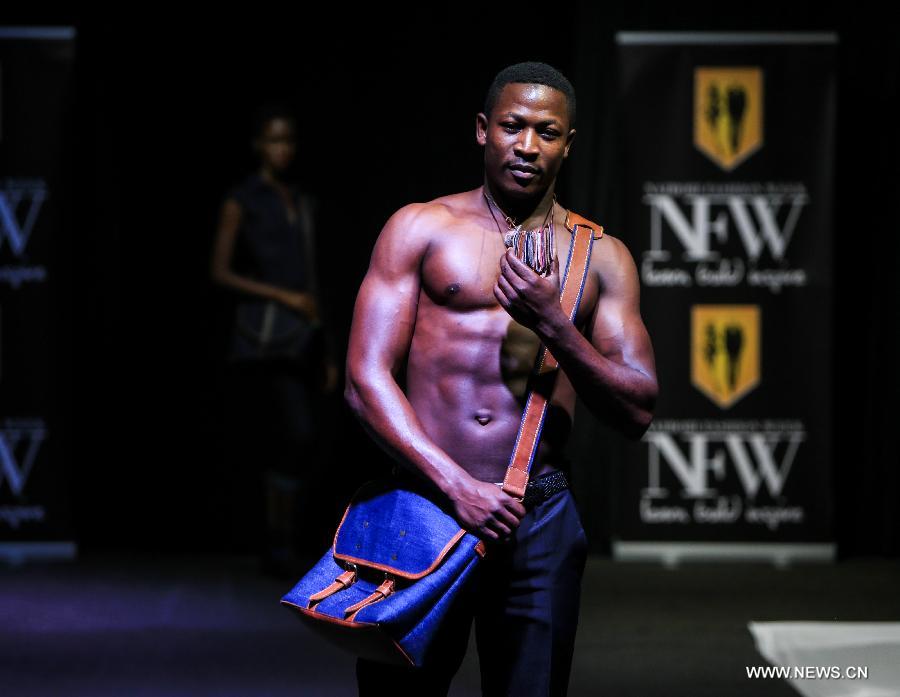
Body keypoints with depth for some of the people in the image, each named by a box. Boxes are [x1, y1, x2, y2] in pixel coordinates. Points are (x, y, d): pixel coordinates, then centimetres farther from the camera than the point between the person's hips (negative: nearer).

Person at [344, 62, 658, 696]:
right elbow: (366, 381, -3)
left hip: (540, 525, 2)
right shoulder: (421, 229, 4)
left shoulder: (601, 257, 9)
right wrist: (457, 486, -14)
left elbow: (638, 413, 3)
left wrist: (553, 325, -12)